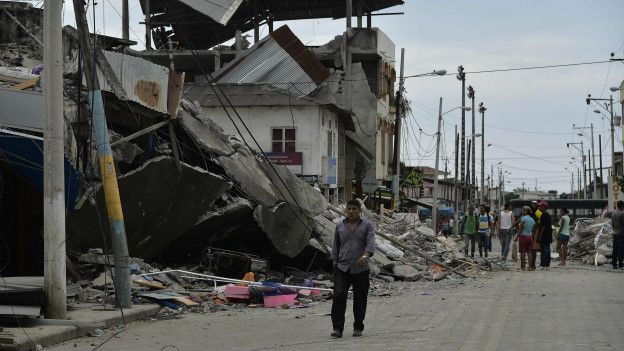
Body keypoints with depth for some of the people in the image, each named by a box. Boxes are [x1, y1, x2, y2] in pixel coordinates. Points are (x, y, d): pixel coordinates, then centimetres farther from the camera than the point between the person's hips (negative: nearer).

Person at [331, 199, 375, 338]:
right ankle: (338, 328, -12)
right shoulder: (340, 226, 13)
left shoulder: (367, 225, 3)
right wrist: (335, 262, 8)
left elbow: (371, 243, -11)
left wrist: (365, 256, -29)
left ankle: (358, 328, 19)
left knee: (360, 299, 4)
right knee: (338, 296, -13)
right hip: (342, 268, 1)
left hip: (361, 269, -1)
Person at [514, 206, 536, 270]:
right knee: (529, 252, 7)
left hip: (523, 236, -6)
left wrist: (517, 237, -7)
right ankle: (530, 266, 5)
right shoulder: (532, 220, 9)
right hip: (530, 236, 6)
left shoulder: (523, 218, -11)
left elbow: (520, 229, -12)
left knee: (523, 252, -2)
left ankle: (523, 266, -2)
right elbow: (533, 230, 11)